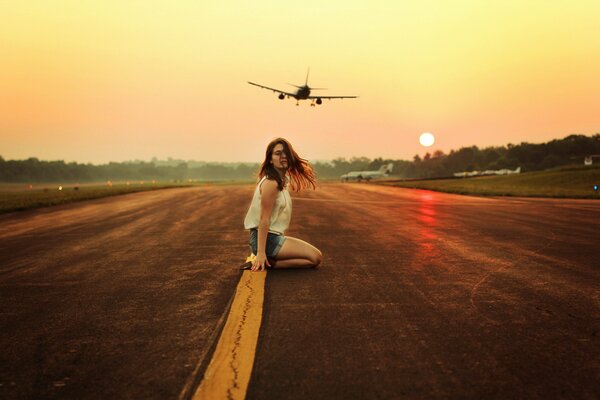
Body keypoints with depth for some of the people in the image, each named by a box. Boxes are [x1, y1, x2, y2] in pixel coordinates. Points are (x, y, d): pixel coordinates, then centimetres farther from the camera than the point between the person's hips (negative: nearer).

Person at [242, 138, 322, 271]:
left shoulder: (281, 181, 12)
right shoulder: (271, 183, -18)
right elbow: (264, 219, -21)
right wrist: (261, 253, -24)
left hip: (274, 236, 10)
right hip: (267, 239, -10)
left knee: (315, 254, 18)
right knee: (315, 258, -10)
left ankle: (262, 260, 6)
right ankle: (262, 262, -11)